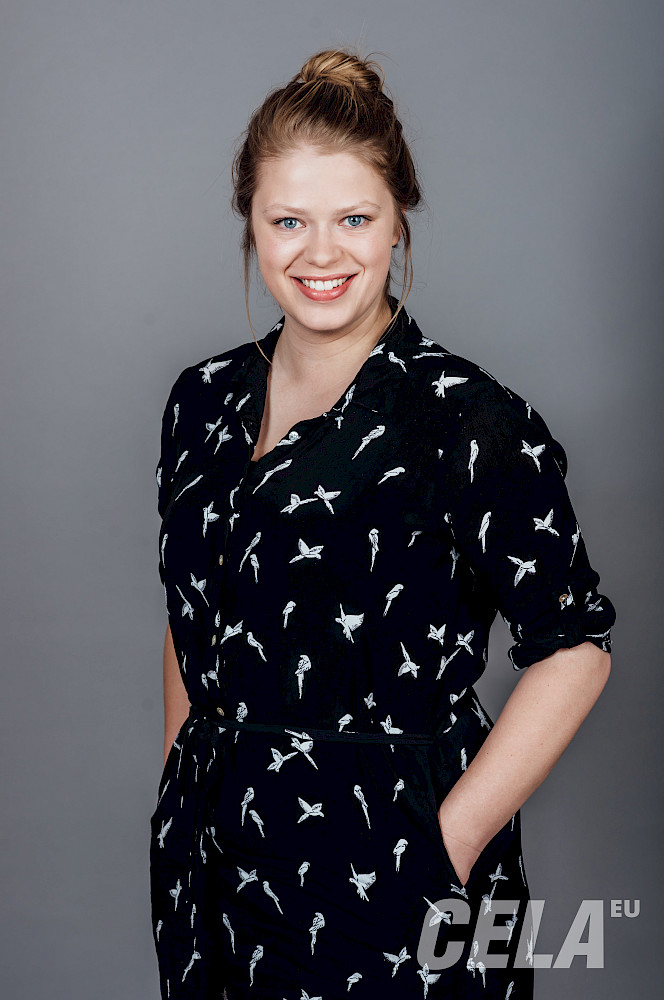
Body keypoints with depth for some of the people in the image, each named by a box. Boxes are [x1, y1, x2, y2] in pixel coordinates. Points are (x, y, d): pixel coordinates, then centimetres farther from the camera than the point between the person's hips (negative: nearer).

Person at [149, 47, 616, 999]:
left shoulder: (468, 419, -15)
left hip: (388, 864, -5)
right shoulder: (203, 401, 2)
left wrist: (451, 843, -15)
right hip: (215, 850, 5)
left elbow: (575, 648, -13)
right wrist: (181, 793, 10)